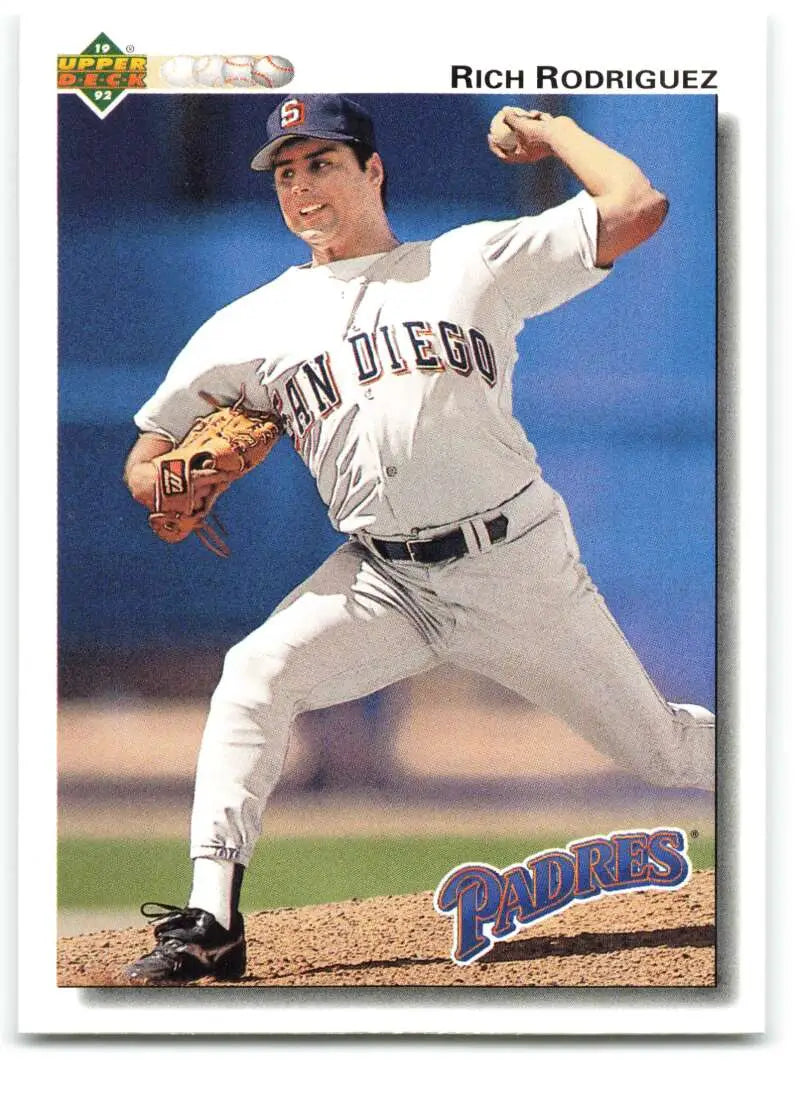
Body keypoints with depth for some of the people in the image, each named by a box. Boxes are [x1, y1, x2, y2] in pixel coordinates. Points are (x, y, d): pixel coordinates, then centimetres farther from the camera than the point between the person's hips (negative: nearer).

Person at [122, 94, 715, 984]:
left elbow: (637, 208, -4)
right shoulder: (251, 326, 8)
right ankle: (211, 922, -24)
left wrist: (551, 131, 7)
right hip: (381, 580, 2)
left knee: (663, 751, 6)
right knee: (255, 675, -24)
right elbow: (148, 459, 11)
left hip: (518, 566, -1)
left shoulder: (473, 262, 3)